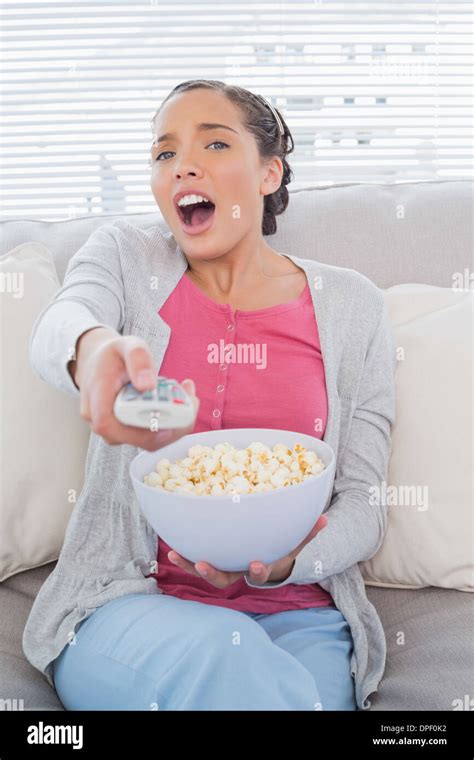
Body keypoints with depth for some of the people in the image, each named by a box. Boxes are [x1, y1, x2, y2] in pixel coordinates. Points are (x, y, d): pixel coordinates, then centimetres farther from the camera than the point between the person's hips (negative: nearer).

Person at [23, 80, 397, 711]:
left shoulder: (349, 305, 4)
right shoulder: (124, 255, 5)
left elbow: (364, 503, 3)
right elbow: (54, 328, -19)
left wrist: (283, 563, -18)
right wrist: (95, 350, -44)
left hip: (298, 617, 1)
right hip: (128, 604, 0)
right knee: (213, 651, -33)